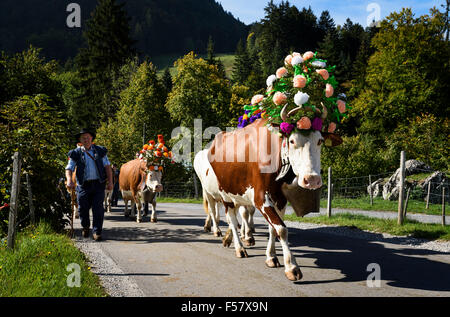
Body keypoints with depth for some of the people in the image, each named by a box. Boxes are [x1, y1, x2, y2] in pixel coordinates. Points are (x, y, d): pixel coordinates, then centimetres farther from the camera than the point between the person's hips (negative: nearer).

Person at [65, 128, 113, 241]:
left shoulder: (100, 151, 10)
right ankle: (85, 227, 31)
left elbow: (107, 166, 9)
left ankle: (97, 232, 1)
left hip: (98, 184, 0)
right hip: (83, 185, 0)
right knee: (83, 208, 4)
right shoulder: (76, 153, 7)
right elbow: (69, 168, 2)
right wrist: (69, 180, -18)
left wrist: (110, 181, -2)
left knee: (98, 208, -7)